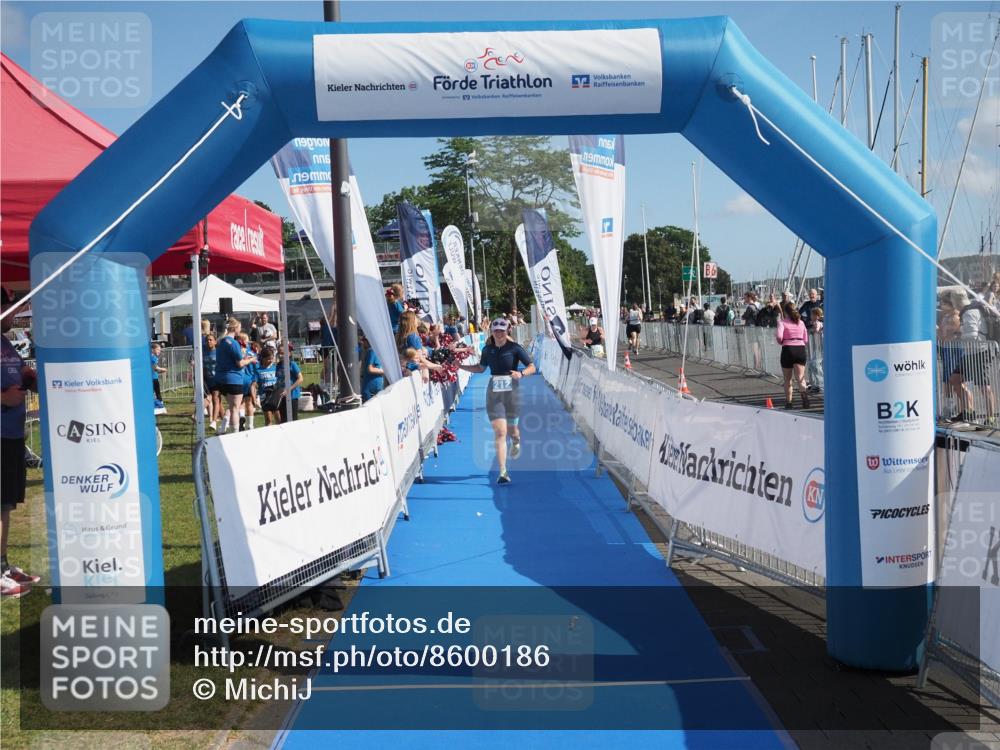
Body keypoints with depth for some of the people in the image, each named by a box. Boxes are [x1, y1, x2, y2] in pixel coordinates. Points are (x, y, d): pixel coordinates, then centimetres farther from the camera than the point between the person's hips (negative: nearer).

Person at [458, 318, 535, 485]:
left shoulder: (515, 348, -6)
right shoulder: (488, 349, 5)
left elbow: (532, 367, -4)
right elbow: (481, 368, 21)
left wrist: (521, 374, -24)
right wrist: (460, 366, 11)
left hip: (511, 391, -2)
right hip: (494, 393, 2)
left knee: (511, 428, 11)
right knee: (500, 431, -8)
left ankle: (516, 441, 52)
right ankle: (502, 472, -8)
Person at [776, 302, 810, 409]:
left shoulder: (782, 322, -2)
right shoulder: (801, 322, 12)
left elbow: (779, 336, -17)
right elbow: (805, 339, 12)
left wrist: (780, 342, 3)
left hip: (788, 349, -3)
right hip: (801, 349, 3)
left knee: (787, 379, 11)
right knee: (800, 378, -6)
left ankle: (788, 402, 16)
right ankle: (804, 392, -34)